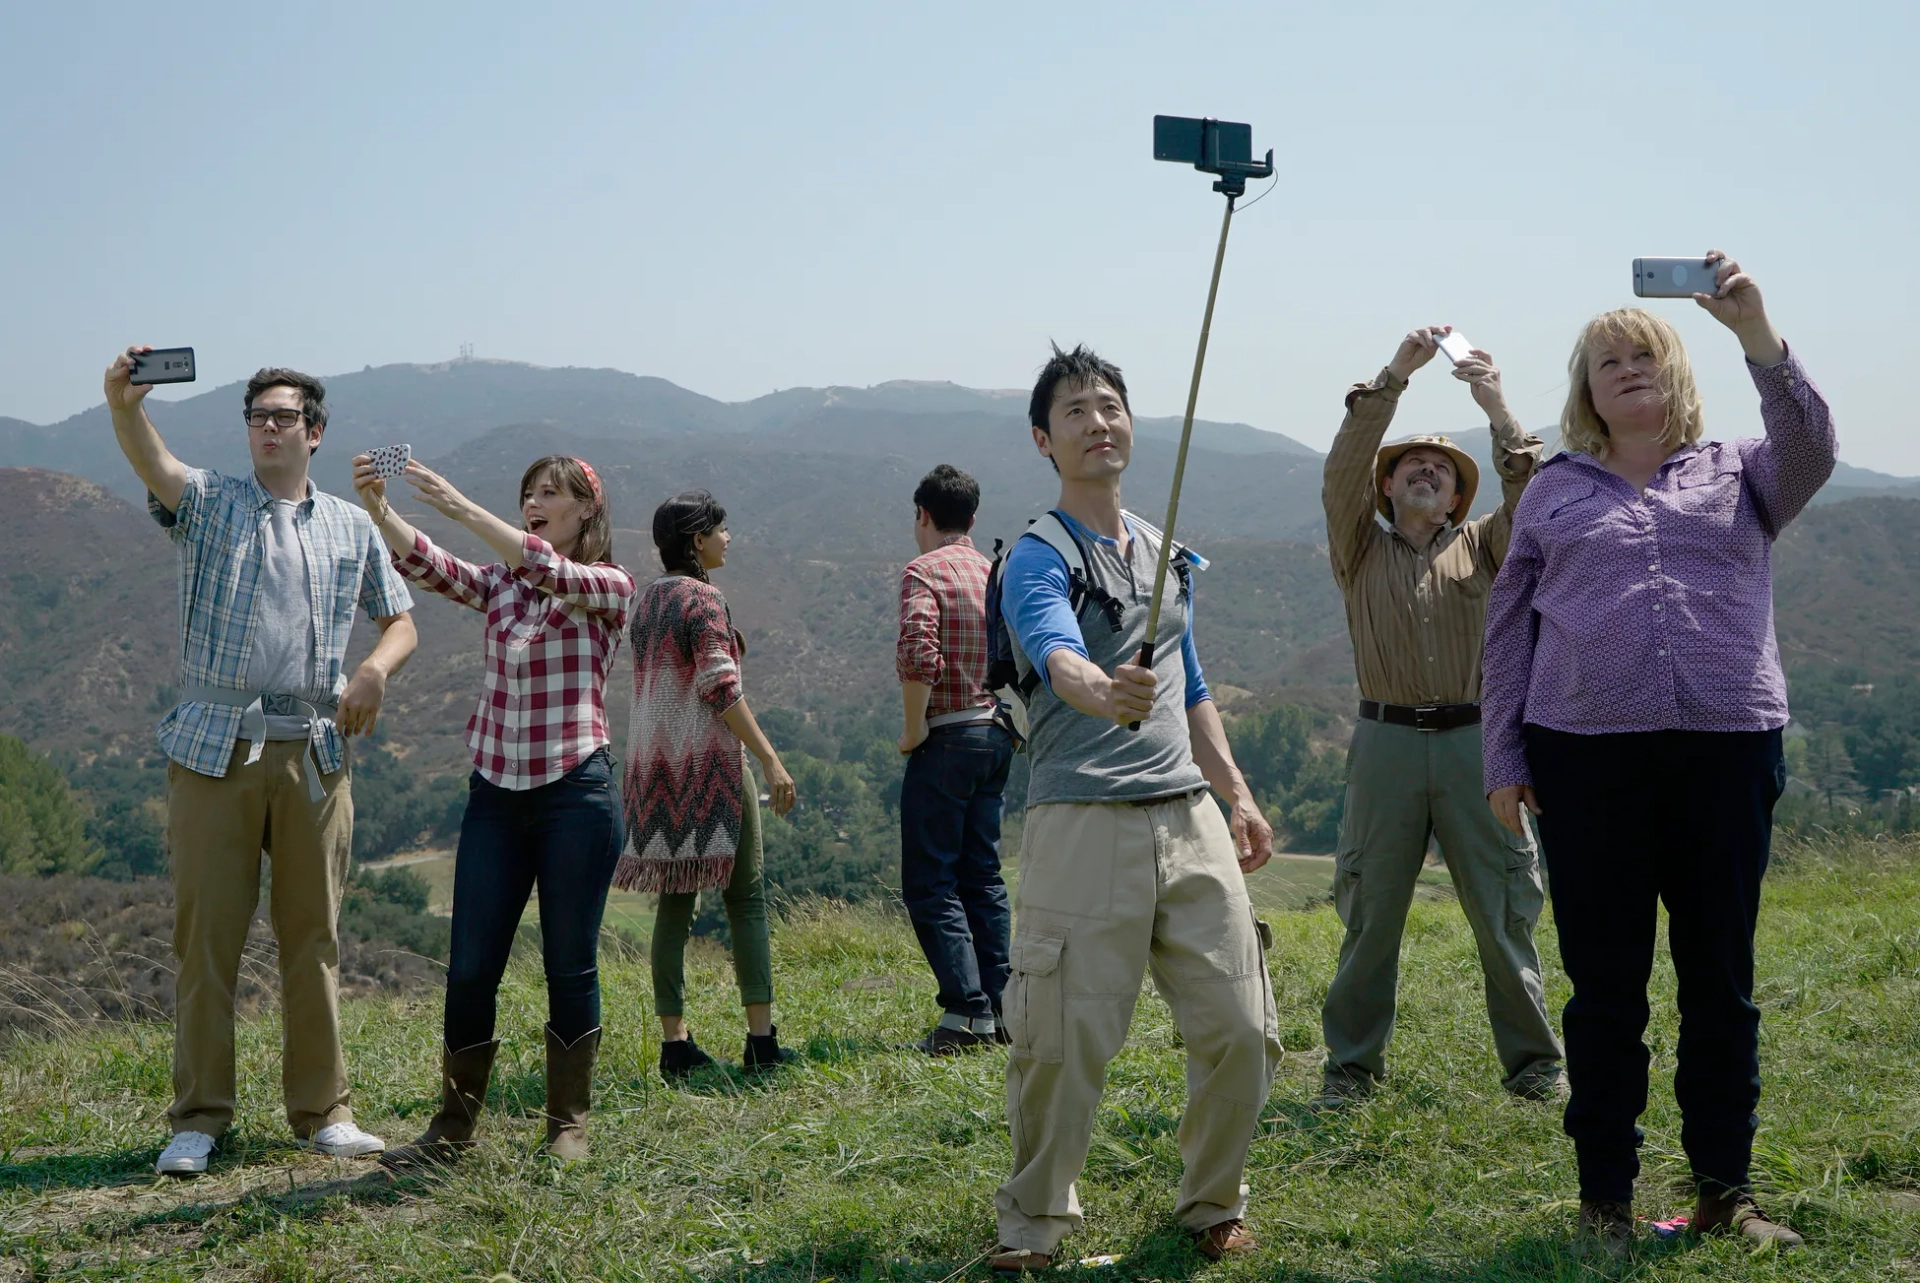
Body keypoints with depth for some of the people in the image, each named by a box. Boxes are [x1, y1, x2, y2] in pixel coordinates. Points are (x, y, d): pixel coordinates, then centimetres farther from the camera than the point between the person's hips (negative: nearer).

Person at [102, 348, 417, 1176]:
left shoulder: (351, 527, 14)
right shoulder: (209, 503, 6)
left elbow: (401, 622, 17)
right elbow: (152, 463, -15)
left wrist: (375, 669, -5)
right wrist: (124, 403, -36)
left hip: (315, 755, 2)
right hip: (214, 750, -2)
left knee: (313, 936, 7)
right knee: (205, 934, 0)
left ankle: (321, 1113, 15)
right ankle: (198, 1120, 8)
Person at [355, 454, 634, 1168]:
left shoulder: (609, 588, -1)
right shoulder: (498, 587, 12)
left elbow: (546, 570, -22)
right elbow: (424, 564, -5)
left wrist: (462, 508, -29)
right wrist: (377, 508, -23)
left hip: (576, 793, -4)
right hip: (494, 793, 4)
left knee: (570, 967, 3)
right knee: (470, 969, 3)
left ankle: (569, 1124, 16)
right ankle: (453, 1127, 13)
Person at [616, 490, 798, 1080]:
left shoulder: (645, 599, 14)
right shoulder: (703, 599, -11)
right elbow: (721, 689, -17)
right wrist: (771, 760, -17)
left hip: (653, 761, 8)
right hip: (708, 758, -8)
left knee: (674, 900, 7)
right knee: (746, 897, -1)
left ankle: (675, 1042, 6)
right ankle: (761, 1038, -2)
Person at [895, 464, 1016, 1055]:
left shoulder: (925, 571, -9)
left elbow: (918, 655, -24)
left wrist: (913, 726, -14)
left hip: (946, 737, -7)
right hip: (996, 735, 7)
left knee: (929, 882, -3)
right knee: (982, 874, 14)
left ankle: (967, 1011, -9)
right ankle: (1000, 1006, 14)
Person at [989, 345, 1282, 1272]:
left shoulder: (1167, 553, 19)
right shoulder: (1037, 559, -4)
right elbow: (1059, 659, -25)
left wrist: (1237, 795, 21)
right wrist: (1103, 692, -47)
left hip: (1190, 819, 6)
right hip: (1083, 824, -6)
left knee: (1240, 1029, 4)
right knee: (1062, 1041, -5)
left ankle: (1212, 1205, 25)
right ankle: (1033, 1224, 15)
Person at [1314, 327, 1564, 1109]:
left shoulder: (1481, 546, 16)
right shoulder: (1361, 550, 12)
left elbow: (1530, 498, -2)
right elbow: (1344, 471, -3)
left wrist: (1497, 409, -11)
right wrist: (1394, 376, -10)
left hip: (1472, 741, 1)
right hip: (1387, 742, -1)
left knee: (1503, 912, 3)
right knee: (1372, 913, 2)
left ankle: (1531, 1060, 14)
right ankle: (1352, 1063, 12)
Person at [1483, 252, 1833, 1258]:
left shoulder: (1739, 473, 11)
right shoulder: (1555, 489, 12)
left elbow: (1811, 448, -11)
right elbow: (1510, 628, 11)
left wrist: (1754, 331, -22)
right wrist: (1505, 759, 5)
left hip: (1728, 751, 0)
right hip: (1587, 759, 0)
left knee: (1720, 981, 7)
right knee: (1605, 986, 4)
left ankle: (1725, 1186, 20)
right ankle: (1605, 1193, 15)